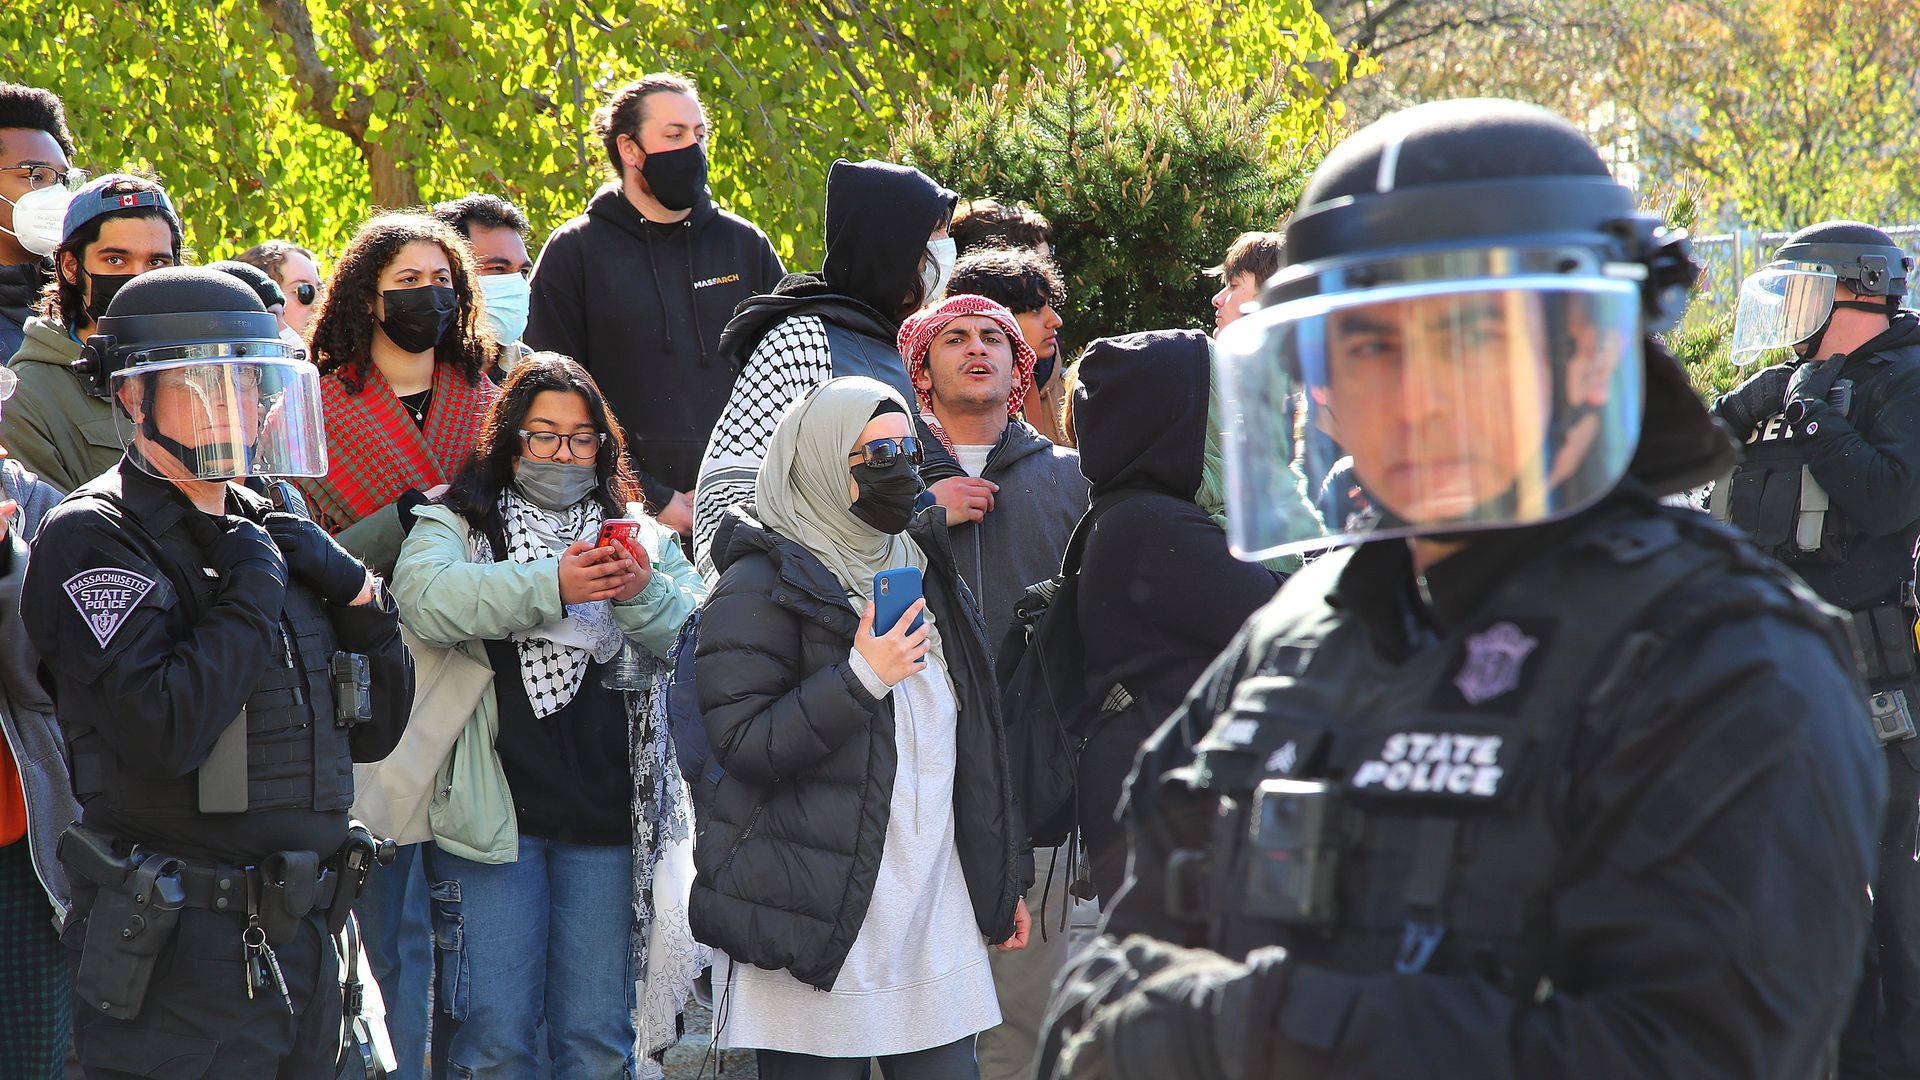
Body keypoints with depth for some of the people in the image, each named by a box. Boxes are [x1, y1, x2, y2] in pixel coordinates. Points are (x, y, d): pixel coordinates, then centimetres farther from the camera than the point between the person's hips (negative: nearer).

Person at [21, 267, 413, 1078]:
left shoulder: (274, 537, 14)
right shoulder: (93, 539, -10)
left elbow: (374, 731, 18)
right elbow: (163, 732, -25)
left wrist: (357, 596, 2)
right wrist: (256, 591, -14)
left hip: (302, 941, 8)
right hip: (178, 955, -8)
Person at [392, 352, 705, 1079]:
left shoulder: (639, 536, 14)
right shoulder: (457, 524, 6)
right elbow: (426, 600, -16)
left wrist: (644, 594, -20)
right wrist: (551, 586, -26)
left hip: (605, 812, 2)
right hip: (492, 813, -2)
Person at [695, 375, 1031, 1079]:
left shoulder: (922, 572, 18)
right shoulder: (762, 587, -5)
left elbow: (970, 738, 24)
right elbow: (743, 744, -15)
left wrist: (1003, 875, 22)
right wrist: (861, 677, -20)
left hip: (935, 909, 7)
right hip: (820, 915, -7)